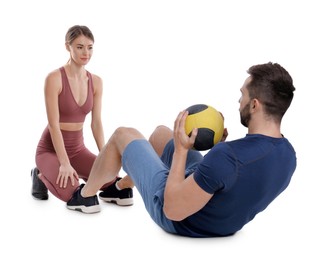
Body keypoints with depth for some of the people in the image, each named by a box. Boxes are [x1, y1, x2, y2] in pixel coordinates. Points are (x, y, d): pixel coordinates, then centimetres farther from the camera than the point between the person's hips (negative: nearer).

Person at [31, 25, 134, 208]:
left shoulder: (96, 81, 1)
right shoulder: (54, 78, -18)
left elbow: (97, 123, -1)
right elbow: (53, 125, -21)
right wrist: (65, 164, -26)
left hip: (77, 148, 5)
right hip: (51, 149, -5)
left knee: (112, 181, -18)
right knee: (69, 192, -31)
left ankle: (77, 174, 12)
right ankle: (42, 176, 4)